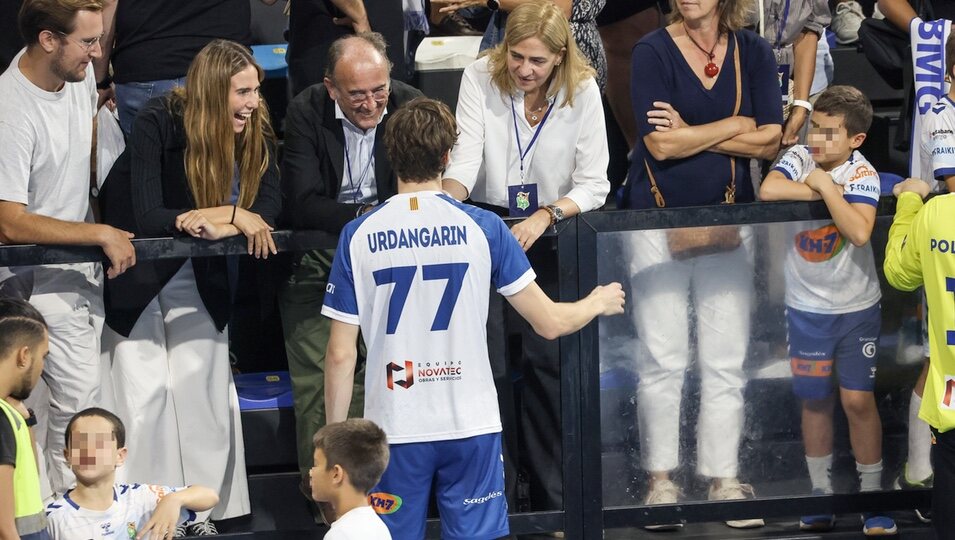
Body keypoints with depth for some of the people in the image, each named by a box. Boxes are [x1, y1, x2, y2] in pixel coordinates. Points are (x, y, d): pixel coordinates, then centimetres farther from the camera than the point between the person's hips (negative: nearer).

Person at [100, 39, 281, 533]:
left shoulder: (255, 130, -12)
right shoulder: (157, 123, -25)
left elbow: (269, 209, -18)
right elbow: (146, 217, -30)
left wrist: (220, 224, -37)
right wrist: (233, 215, -31)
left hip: (200, 277, 4)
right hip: (137, 274, -4)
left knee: (203, 389, 2)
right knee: (144, 393, -6)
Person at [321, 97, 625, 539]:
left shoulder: (359, 236, -4)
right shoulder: (482, 228, -5)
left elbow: (341, 354, -4)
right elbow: (549, 323, 1)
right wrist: (598, 304, 21)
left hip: (395, 429, 0)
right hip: (470, 424, 0)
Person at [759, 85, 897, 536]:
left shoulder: (861, 173, -12)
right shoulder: (800, 157, -7)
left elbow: (860, 232, -28)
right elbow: (769, 190, -27)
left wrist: (826, 186, -22)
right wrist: (827, 191, -22)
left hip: (856, 307, -2)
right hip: (807, 307, 2)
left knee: (858, 399, -2)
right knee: (815, 400, 9)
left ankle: (872, 497, 9)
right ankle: (821, 494, 21)